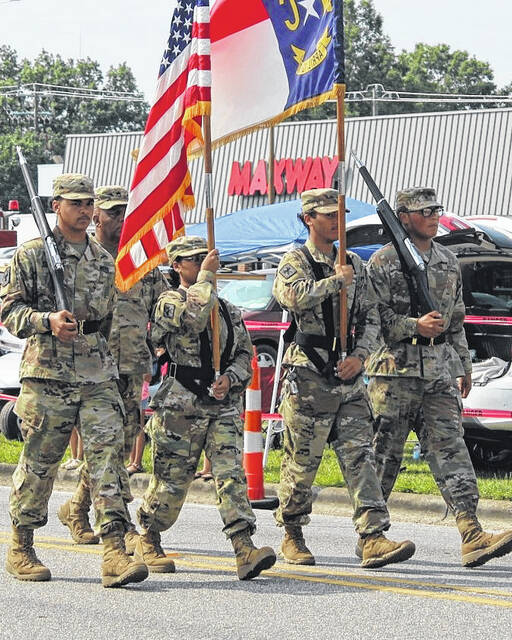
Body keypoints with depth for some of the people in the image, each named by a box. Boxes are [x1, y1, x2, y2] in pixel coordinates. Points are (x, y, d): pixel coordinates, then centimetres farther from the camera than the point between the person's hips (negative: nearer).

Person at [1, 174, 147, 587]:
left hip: (98, 376, 4)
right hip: (47, 377, -4)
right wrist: (48, 321, -19)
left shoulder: (104, 261, 16)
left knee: (107, 456, -9)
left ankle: (115, 552, -15)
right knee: (39, 463, 2)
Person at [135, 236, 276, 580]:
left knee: (231, 475, -12)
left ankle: (245, 550, -23)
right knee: (172, 480, 3)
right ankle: (148, 542, 27)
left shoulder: (228, 310, 19)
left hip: (224, 407, 4)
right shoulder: (169, 301, 0)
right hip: (180, 406, -4)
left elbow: (245, 354, 17)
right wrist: (207, 276, -12)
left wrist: (230, 378, -4)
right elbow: (194, 318, -23)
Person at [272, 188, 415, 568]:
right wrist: (336, 281, -13)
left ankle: (374, 538, -11)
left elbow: (366, 320, 16)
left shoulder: (354, 265, 15)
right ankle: (292, 537, 18)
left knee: (360, 457, -4)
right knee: (302, 461, 2)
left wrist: (359, 356, -1)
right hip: (308, 379, -5)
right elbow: (296, 297, -24)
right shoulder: (295, 263, -2)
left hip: (349, 378, 5)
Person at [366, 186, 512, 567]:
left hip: (439, 371, 5)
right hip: (395, 368, -5)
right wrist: (414, 326, -19)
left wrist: (464, 365, 21)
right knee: (385, 452, 1)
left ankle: (472, 537, -15)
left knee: (451, 448, -5)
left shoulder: (448, 262, 16)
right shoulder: (384, 262, -2)